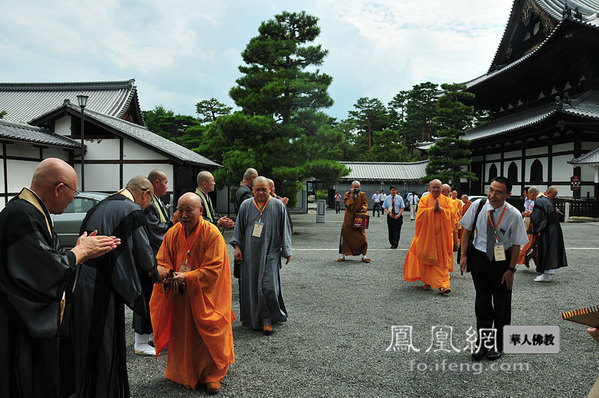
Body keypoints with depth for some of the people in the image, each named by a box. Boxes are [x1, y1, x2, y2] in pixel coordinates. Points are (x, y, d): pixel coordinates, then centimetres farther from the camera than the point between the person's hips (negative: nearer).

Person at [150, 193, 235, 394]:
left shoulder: (212, 234, -15)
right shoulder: (172, 233, 0)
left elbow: (213, 268, -18)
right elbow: (163, 262, 5)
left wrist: (186, 277, -25)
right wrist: (166, 274, -18)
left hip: (205, 296, -4)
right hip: (179, 296, 4)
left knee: (207, 334, 2)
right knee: (181, 333, 12)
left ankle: (212, 374, 22)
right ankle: (184, 373, 34)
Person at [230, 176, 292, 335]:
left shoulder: (278, 206, -1)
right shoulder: (245, 206, 4)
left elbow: (284, 229, 3)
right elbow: (239, 228, 10)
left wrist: (286, 251, 2)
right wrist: (237, 247, 2)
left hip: (269, 253, -2)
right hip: (250, 254, 3)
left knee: (268, 287, -9)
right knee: (251, 286, 7)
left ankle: (267, 319, 10)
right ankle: (254, 318, 24)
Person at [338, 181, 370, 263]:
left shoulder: (362, 195, 6)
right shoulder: (347, 194, 0)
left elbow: (365, 204, 6)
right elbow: (347, 204, -14)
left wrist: (363, 208, -15)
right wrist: (352, 195, -18)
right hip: (348, 220, -1)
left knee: (362, 238, 0)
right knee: (345, 236, 2)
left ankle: (364, 256, 13)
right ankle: (342, 255, 14)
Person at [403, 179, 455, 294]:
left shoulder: (447, 201, 8)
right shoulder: (424, 200, 3)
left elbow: (452, 215, -4)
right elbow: (421, 214, -11)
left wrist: (440, 209, -15)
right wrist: (433, 208, -16)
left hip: (442, 236, 1)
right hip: (427, 235, -1)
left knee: (442, 261, -4)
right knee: (427, 259, 5)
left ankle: (443, 285, -6)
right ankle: (427, 282, 21)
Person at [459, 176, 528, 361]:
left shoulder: (514, 215, -18)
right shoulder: (478, 206, -13)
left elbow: (516, 245, -9)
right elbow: (467, 230, -1)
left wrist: (511, 269, -11)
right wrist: (464, 255, -5)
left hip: (502, 260, -1)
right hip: (479, 257, 1)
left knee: (502, 304, 11)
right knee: (482, 301, 10)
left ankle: (497, 344, 29)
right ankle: (482, 342, 24)